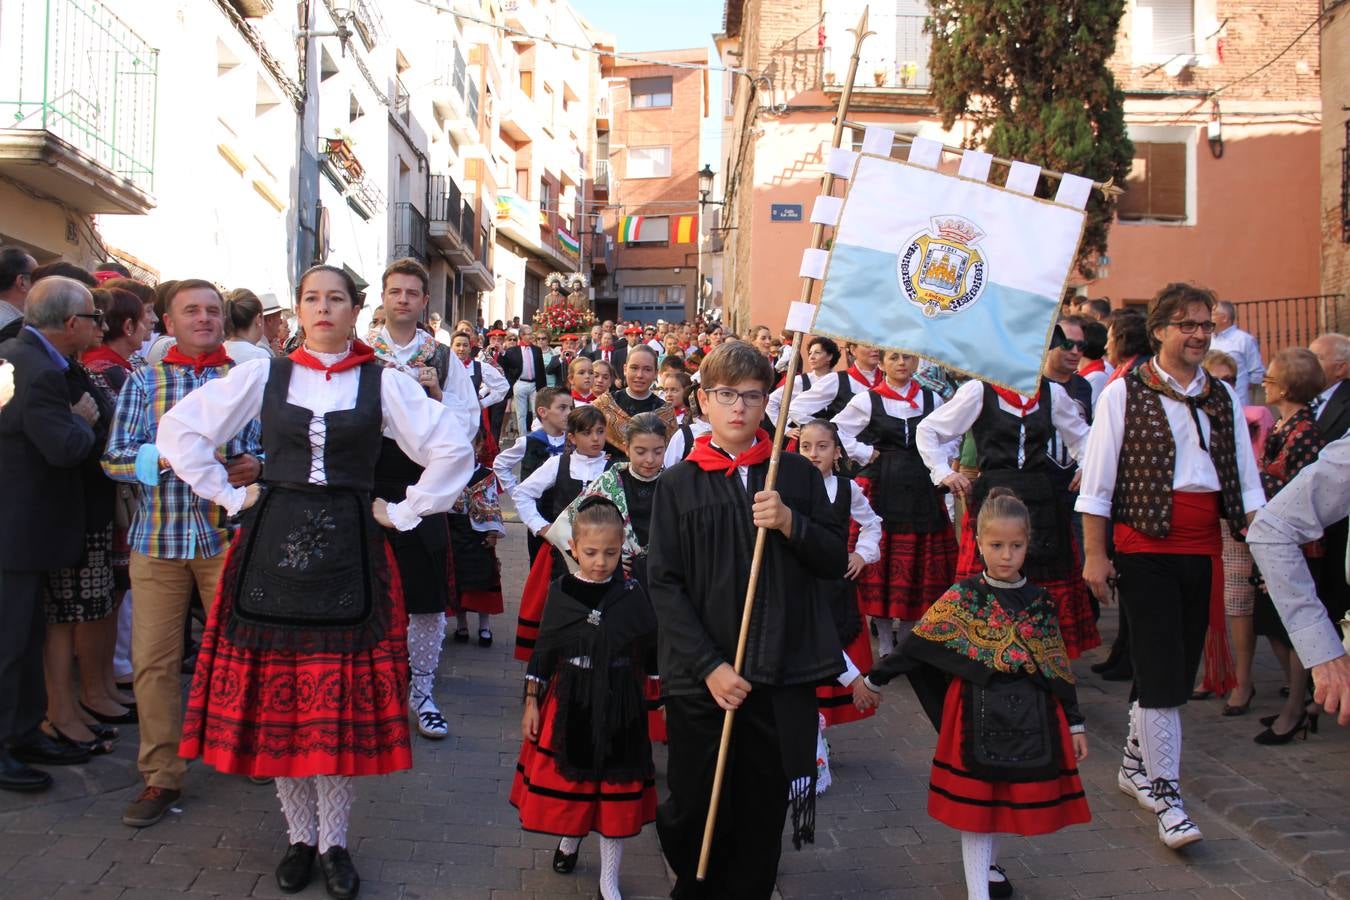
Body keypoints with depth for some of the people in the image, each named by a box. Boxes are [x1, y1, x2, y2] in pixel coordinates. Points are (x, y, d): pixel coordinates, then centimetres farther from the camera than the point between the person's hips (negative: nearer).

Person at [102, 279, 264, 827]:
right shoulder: (143, 380, 8)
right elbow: (113, 458, 2)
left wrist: (255, 465, -15)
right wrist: (163, 456, -16)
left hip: (228, 535, 0)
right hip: (158, 538, 1)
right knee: (154, 659, 1)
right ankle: (161, 776, 12)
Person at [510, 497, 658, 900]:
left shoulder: (633, 595, -6)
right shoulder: (560, 593, -5)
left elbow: (654, 652, 2)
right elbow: (542, 654, 2)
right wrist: (532, 703, 3)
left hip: (619, 709, 0)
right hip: (567, 706, 0)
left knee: (615, 790, 7)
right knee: (567, 780, 14)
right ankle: (569, 839, 46)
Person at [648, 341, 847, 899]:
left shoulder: (797, 475, 6)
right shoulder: (678, 484, 2)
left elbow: (836, 561, 6)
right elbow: (664, 583, -3)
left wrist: (790, 523, -13)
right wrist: (708, 665, -12)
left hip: (784, 676, 1)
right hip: (700, 678, -1)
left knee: (763, 817, 6)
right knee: (693, 811, 5)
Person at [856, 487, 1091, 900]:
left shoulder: (1040, 602, 3)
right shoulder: (962, 598, -5)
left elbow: (1059, 667, 7)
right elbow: (917, 646, -2)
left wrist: (1075, 724, 7)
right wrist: (874, 680, -1)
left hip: (1030, 718, 3)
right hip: (978, 712, -3)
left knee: (1006, 796, 13)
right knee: (975, 799, 2)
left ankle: (986, 865, 37)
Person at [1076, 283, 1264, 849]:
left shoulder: (1223, 398, 11)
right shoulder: (1124, 393, -3)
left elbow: (1245, 481, 12)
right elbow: (1096, 480, -4)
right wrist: (1094, 554, -7)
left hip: (1203, 549, 5)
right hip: (1145, 547, -5)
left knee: (1180, 669, 11)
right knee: (1162, 672, -7)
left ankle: (1134, 765, 30)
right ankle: (1166, 796, 0)